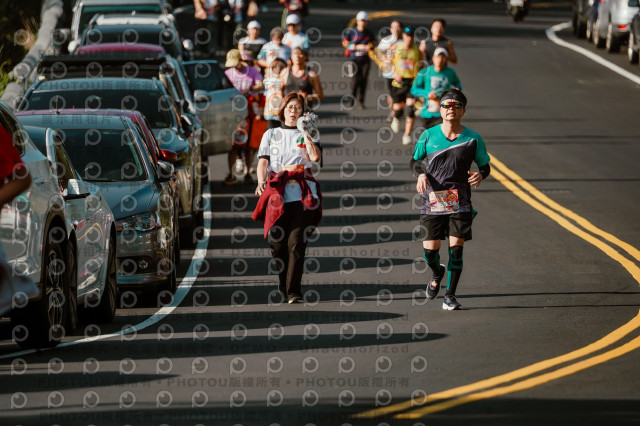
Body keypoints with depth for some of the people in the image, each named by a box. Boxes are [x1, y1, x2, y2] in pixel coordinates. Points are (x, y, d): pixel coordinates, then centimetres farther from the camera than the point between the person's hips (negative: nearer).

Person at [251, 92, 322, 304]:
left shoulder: (306, 135, 15)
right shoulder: (271, 134, 18)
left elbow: (315, 157, -3)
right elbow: (263, 161, 6)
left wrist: (305, 133, -3)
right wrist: (261, 181, -11)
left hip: (302, 195, -1)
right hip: (277, 193, 1)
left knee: (296, 242, -12)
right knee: (277, 243, -1)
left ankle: (294, 292, -14)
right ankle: (283, 285, 18)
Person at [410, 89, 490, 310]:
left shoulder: (473, 139, 2)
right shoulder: (428, 136, 2)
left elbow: (485, 166, 12)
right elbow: (415, 160, 14)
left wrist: (480, 175, -12)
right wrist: (421, 174, -9)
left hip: (459, 201, 0)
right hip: (432, 200, 0)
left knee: (456, 247, -8)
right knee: (430, 249, -3)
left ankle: (450, 296, 4)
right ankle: (437, 273, 33)